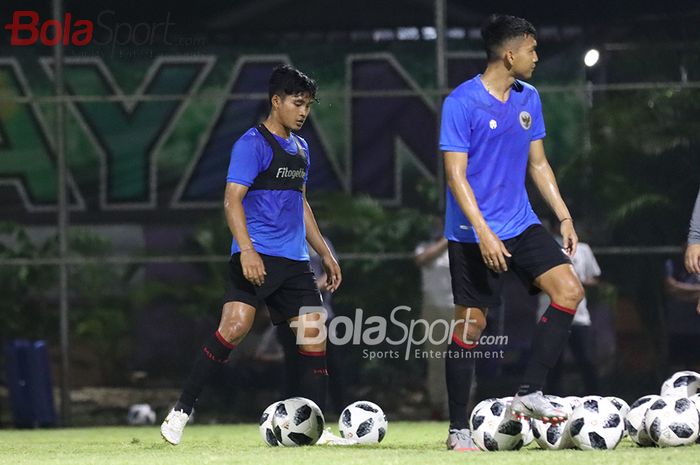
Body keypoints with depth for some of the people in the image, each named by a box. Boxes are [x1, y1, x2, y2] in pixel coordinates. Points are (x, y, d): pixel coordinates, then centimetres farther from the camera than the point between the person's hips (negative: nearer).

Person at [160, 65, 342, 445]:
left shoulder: (300, 148, 19)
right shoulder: (253, 143, -6)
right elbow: (232, 200, -14)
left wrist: (325, 253, 28)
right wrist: (246, 250, -25)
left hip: (295, 261, 8)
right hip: (257, 257, -8)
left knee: (314, 336, 0)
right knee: (235, 325, -22)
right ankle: (181, 411, -14)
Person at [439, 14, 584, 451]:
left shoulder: (529, 99, 7)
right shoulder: (462, 103, -14)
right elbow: (456, 174, -16)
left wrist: (564, 216, 9)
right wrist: (484, 234, -23)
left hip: (521, 224, 6)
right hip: (474, 233, -6)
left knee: (569, 290, -10)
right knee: (471, 324, -3)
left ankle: (529, 394, -3)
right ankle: (458, 430, 7)